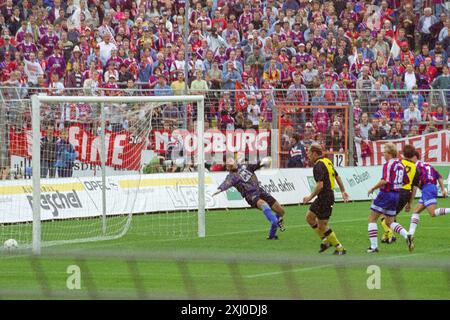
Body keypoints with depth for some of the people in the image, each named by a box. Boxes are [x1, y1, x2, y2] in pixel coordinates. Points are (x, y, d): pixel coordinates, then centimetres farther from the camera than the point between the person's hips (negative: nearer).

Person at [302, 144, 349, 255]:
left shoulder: (318, 166, -19)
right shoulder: (327, 162, 10)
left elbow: (320, 185, -27)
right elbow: (337, 177, 18)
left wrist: (310, 197, -17)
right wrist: (343, 191, 25)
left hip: (325, 197, -10)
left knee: (322, 226, -2)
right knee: (309, 217, 18)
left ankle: (340, 249, 3)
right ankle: (326, 240, 22)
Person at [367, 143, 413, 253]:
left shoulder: (388, 165, -14)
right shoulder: (400, 164, 10)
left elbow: (384, 181, -24)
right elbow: (406, 181, 16)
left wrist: (372, 188, -13)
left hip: (386, 193, -8)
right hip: (396, 194, 8)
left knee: (372, 219, 4)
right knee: (389, 222, 17)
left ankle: (374, 246, -1)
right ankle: (407, 235, -5)